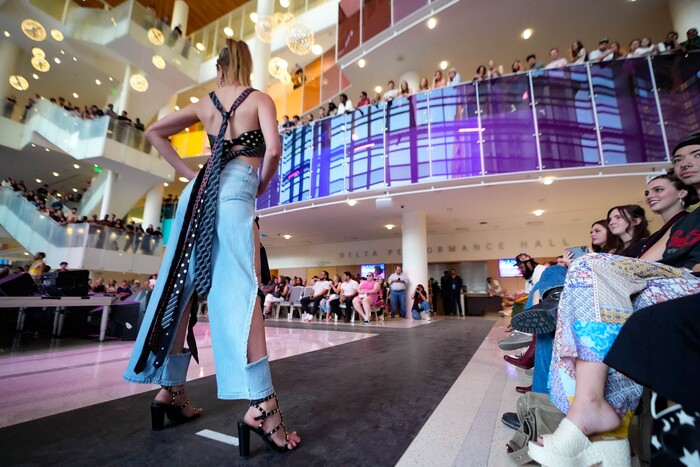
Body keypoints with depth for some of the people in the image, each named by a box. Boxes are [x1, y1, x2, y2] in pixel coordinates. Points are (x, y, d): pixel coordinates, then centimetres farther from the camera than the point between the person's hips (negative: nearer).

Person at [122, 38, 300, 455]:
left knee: (183, 286, 7)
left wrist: (189, 173, 19)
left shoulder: (205, 103, 22)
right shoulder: (260, 99, 10)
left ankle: (171, 388, 16)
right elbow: (273, 150, -7)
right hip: (235, 188, -5)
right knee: (242, 287, -16)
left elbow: (155, 132, 25)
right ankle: (261, 403, -20)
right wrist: (261, 188, 8)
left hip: (201, 188, 6)